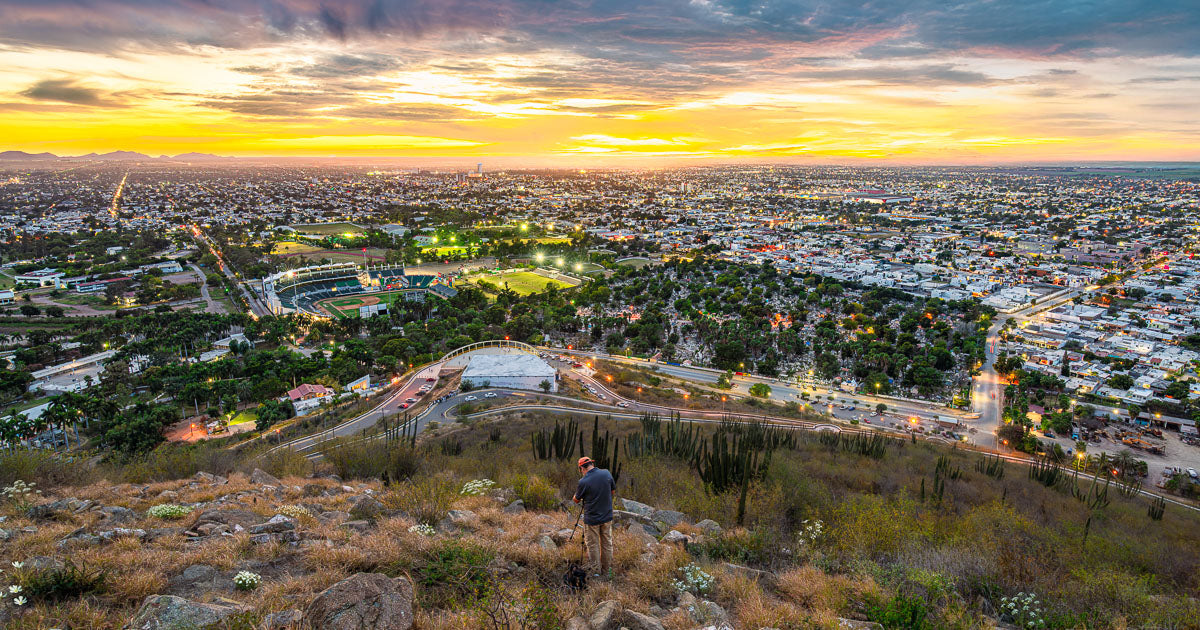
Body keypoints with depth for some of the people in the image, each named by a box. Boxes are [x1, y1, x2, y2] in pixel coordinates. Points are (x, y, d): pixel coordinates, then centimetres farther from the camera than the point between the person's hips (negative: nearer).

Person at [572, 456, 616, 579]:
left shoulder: (583, 482, -21)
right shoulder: (607, 474, -9)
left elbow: (576, 500, -4)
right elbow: (613, 491, 7)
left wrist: (575, 496, 17)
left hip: (592, 519, -4)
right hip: (607, 517, 4)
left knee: (592, 545, 13)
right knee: (607, 544, 17)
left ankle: (596, 572, 22)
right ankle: (606, 572, 28)